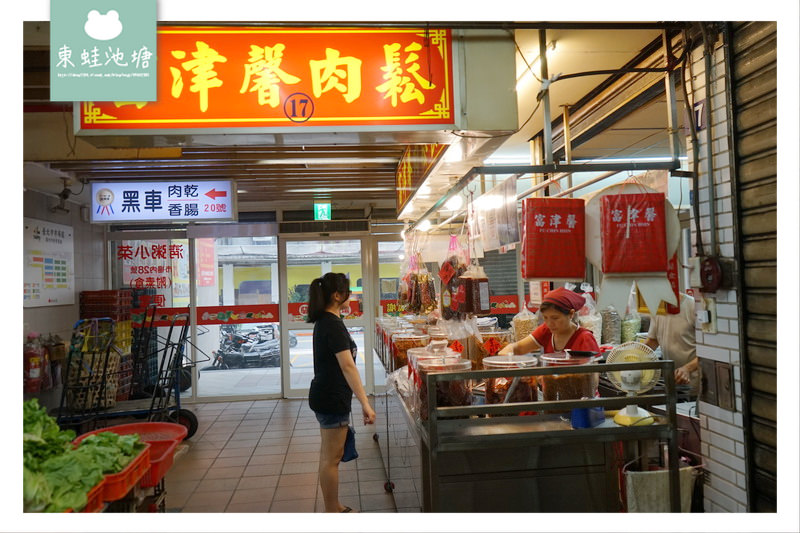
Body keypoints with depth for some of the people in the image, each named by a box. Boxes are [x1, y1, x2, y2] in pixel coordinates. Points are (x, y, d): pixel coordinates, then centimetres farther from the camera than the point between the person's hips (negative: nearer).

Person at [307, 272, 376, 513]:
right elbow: (347, 366, -28)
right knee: (332, 457, 2)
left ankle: (333, 506, 32)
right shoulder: (334, 325, -22)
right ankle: (332, 512, 14)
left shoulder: (324, 321, 8)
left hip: (324, 396, 10)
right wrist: (365, 403, -30)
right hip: (332, 399, -10)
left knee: (328, 454, 19)